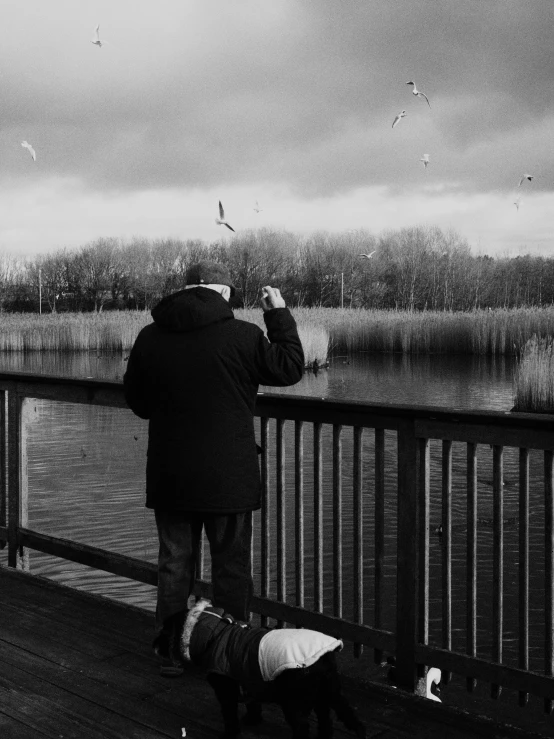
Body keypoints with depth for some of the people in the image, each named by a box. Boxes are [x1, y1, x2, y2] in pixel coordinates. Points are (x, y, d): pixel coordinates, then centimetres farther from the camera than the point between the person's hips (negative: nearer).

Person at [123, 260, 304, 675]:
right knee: (232, 567, 11)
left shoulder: (150, 338, -1)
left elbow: (136, 402, 10)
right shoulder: (242, 336, -14)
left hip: (169, 478, 3)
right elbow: (290, 367, 1)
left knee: (174, 563, 16)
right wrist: (280, 315, 10)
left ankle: (170, 652, 24)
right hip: (228, 479, -3)